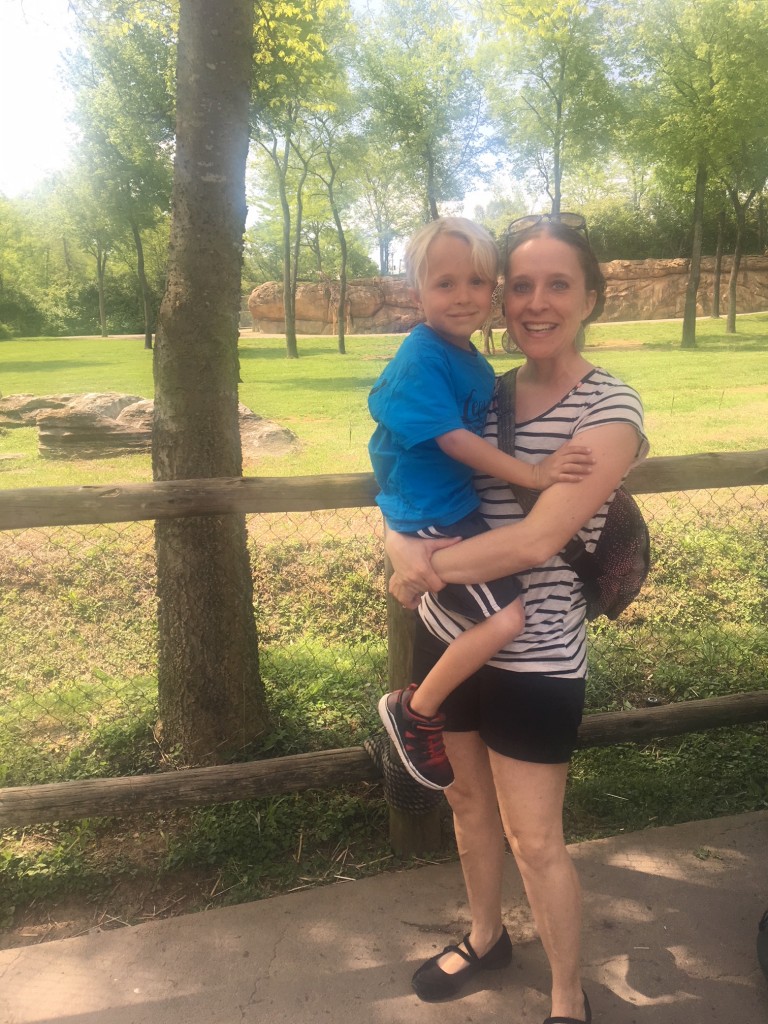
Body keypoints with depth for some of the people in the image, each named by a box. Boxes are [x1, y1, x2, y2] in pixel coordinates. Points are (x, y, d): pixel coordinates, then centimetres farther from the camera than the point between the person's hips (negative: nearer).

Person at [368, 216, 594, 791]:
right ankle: (415, 711, 0)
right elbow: (451, 438, -24)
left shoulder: (474, 363, 8)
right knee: (506, 617, -19)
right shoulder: (422, 358, -19)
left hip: (461, 504, 10)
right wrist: (533, 473, -26)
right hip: (429, 517, -10)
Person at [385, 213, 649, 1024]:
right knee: (468, 800, 22)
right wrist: (403, 545, -17)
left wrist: (429, 567, -15)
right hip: (447, 636, 6)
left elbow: (538, 540, -24)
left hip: (534, 660, -5)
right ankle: (485, 937, 48)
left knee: (536, 842, 7)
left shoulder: (610, 407, -14)